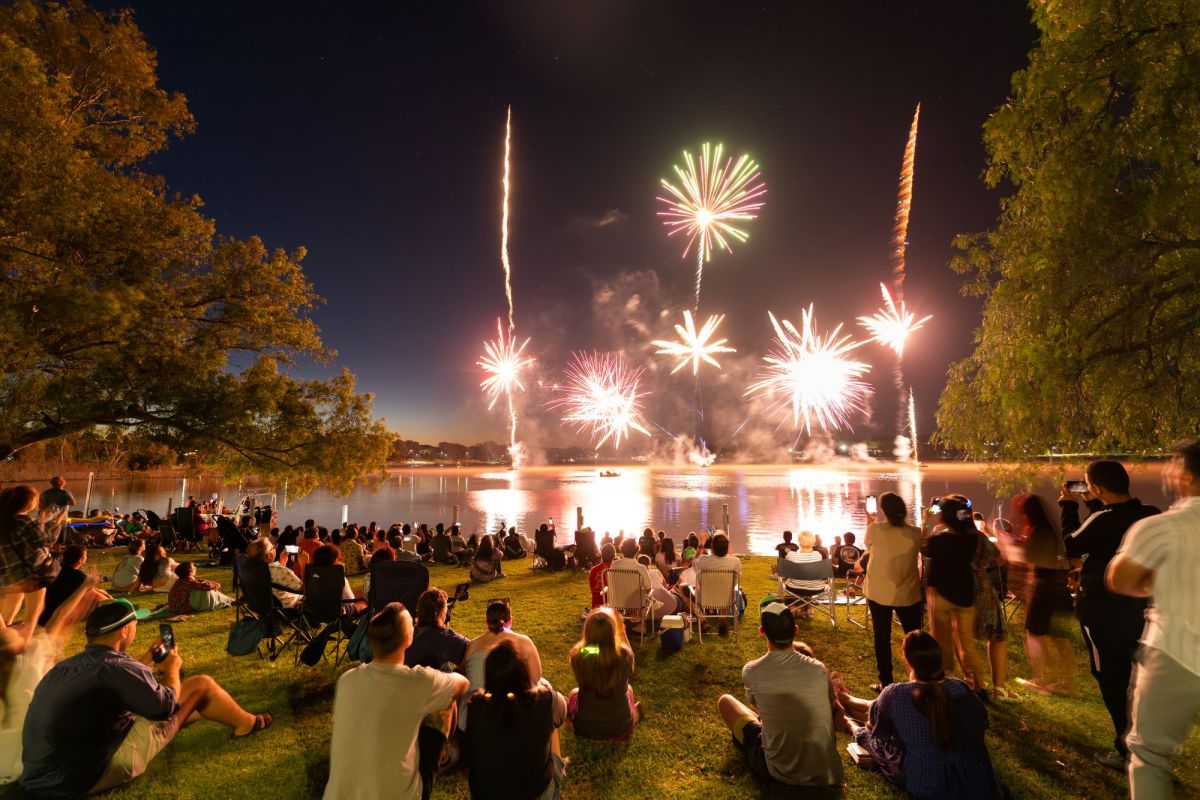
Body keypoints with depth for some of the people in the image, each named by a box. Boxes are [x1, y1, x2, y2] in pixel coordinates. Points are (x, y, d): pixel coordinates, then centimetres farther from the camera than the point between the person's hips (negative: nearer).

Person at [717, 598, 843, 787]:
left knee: (725, 701, 16)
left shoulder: (751, 671, -15)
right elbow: (834, 711, 9)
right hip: (824, 770, 3)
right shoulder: (817, 668, -11)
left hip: (777, 772, -3)